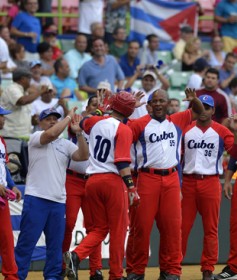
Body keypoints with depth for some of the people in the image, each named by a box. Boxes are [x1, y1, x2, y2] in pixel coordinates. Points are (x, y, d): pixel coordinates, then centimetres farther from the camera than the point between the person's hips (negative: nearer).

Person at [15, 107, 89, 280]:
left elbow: (83, 156, 1)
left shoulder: (66, 144, 16)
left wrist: (78, 133, -7)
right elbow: (51, 134, -19)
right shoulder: (36, 137, 2)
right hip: (36, 199, -5)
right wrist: (69, 117, -10)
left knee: (56, 244, 7)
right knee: (27, 241, -7)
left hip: (58, 201, 5)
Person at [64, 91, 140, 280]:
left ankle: (76, 255, -11)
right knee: (118, 229, 4)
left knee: (100, 227, 14)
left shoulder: (95, 122, 8)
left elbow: (81, 123, 33)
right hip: (113, 180, -6)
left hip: (92, 180, 6)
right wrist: (131, 187, -19)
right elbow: (122, 162, -18)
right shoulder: (124, 130, -9)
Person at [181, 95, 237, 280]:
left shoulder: (221, 131, 3)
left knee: (211, 229, 1)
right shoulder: (185, 130, 7)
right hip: (188, 182, 1)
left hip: (210, 183, -1)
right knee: (182, 227, 3)